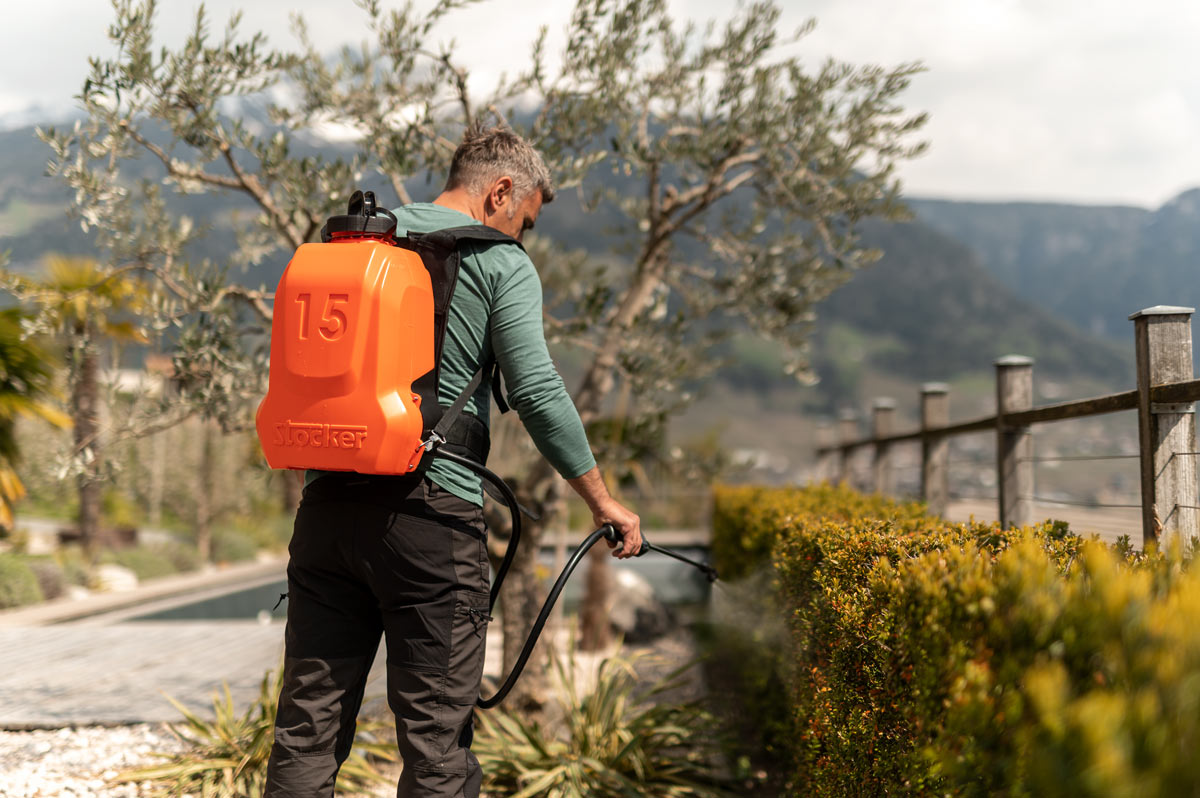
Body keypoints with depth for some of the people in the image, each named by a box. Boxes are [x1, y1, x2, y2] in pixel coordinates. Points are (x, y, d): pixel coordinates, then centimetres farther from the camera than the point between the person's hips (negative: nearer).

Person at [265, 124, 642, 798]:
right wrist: (602, 499, -2)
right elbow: (537, 393, -10)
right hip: (429, 508, -5)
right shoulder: (500, 263, -1)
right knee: (437, 735, 2)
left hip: (327, 503, 6)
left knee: (308, 724, 10)